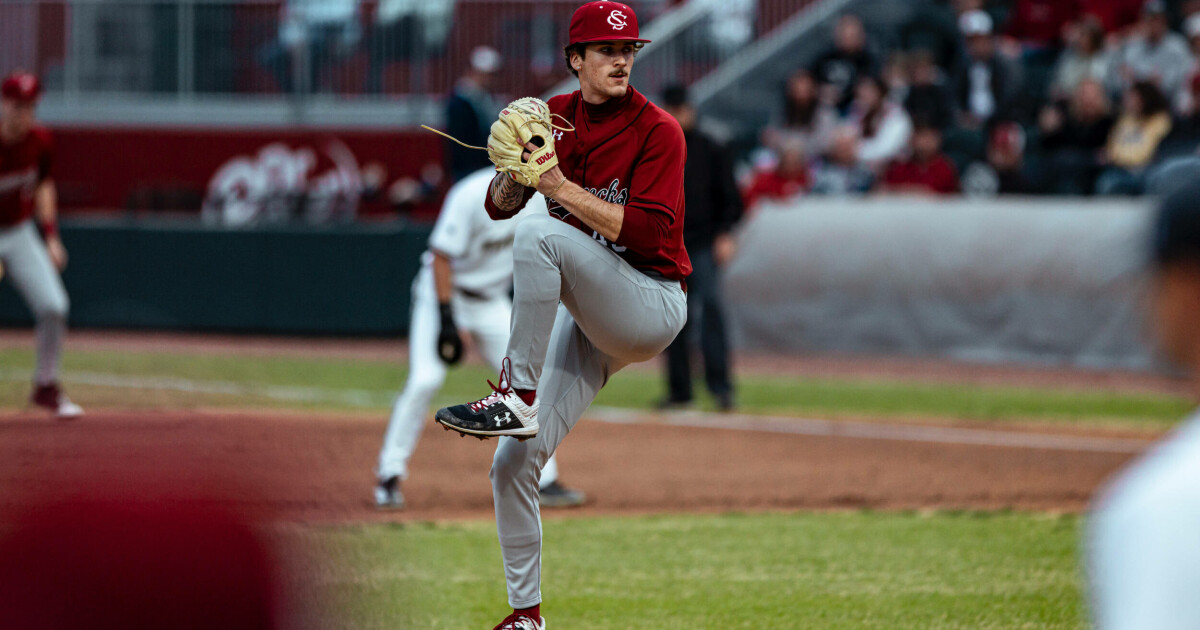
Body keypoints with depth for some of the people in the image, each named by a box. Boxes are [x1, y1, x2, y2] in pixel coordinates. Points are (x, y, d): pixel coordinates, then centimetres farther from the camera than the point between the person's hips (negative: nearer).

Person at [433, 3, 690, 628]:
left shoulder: (658, 131, -12)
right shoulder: (554, 117, 6)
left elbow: (645, 233, -23)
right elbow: (499, 205, 4)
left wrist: (561, 186, -25)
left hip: (652, 306, -6)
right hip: (587, 315, 6)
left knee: (541, 235, -31)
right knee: (513, 464, -1)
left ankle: (518, 394, -27)